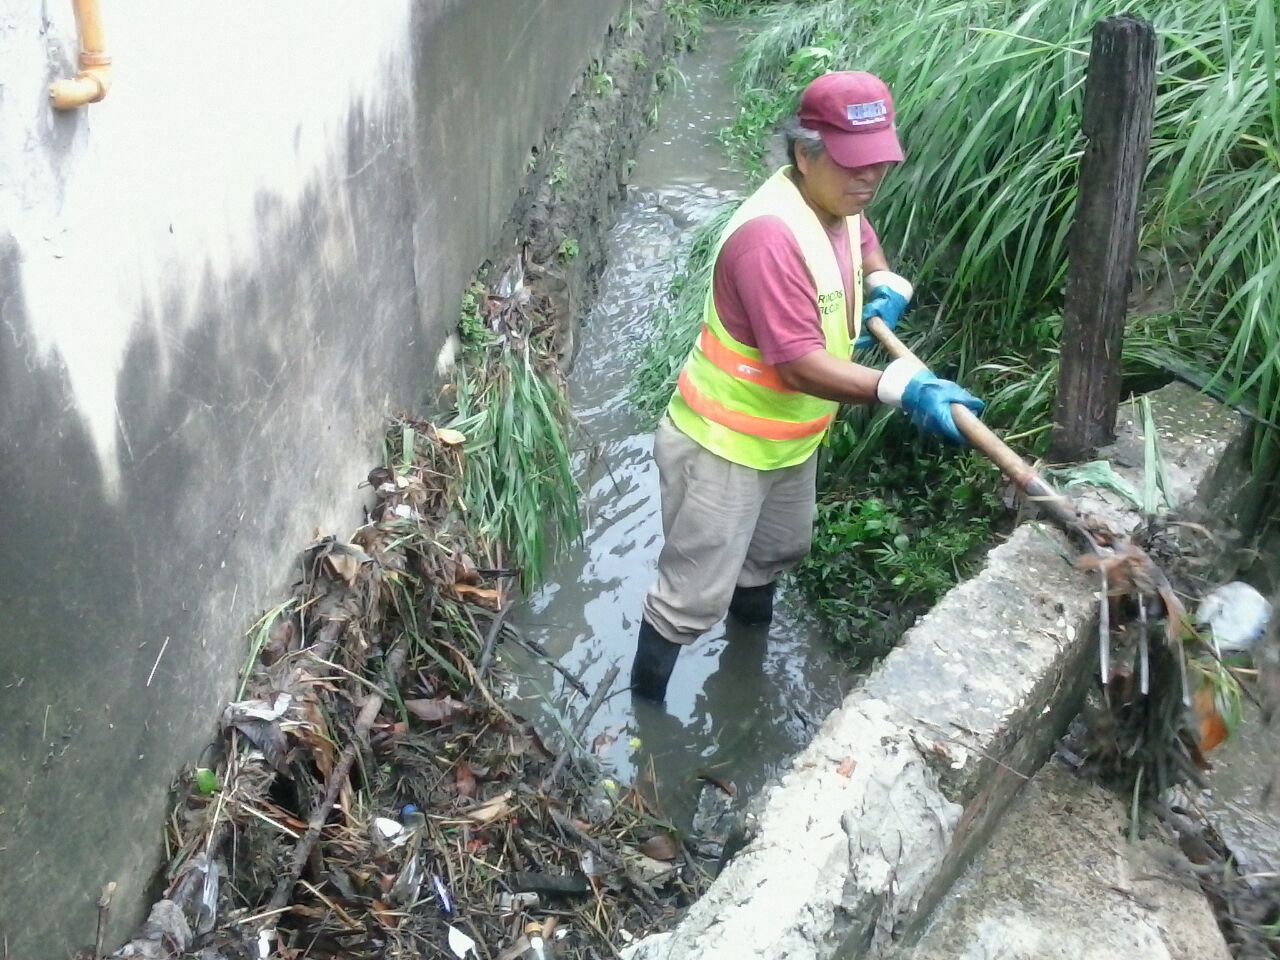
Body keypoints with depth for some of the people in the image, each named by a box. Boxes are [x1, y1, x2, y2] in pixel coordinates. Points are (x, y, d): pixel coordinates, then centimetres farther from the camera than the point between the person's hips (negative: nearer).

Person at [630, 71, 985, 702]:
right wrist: (904, 388, -45)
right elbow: (801, 366, -36)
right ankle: (644, 707, 20)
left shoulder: (838, 203, -3)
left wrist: (887, 286, 2)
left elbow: (863, 240, 23)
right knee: (694, 596, -1)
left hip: (791, 437, 10)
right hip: (726, 443, -10)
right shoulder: (770, 235, -33)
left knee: (780, 549, 31)